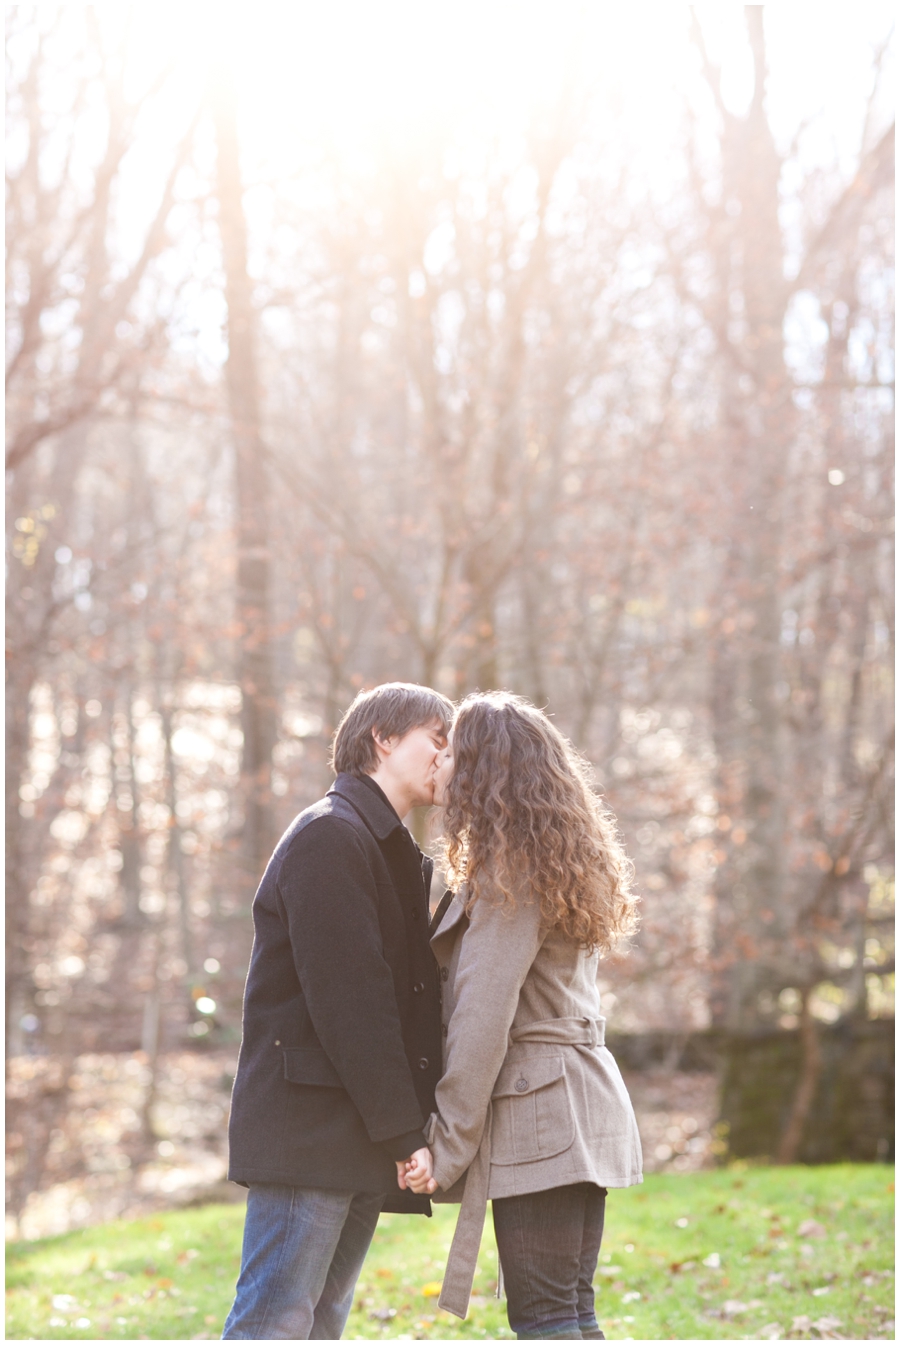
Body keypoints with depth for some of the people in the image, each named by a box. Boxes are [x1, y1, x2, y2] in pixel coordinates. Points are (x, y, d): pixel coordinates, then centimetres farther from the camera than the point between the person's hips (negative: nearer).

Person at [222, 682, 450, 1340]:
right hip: (308, 1130, -9)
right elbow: (347, 996, -17)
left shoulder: (401, 856, 23)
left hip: (361, 1137, 10)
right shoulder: (329, 835, -9)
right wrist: (403, 1131, -17)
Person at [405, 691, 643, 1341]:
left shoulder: (507, 876, -12)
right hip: (578, 1114, 10)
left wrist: (448, 1145, -12)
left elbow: (483, 1024, -16)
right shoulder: (551, 864, 17)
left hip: (538, 1118, -10)